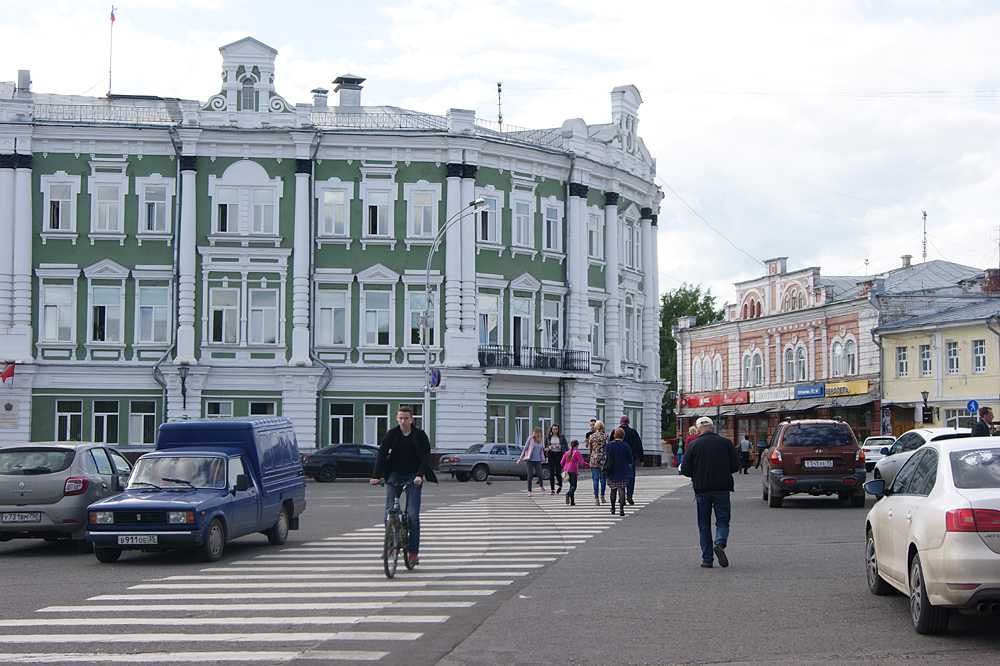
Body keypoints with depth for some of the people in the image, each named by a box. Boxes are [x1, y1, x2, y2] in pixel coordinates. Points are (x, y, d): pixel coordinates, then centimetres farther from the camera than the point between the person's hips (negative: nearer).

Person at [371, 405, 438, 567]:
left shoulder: (420, 435, -3)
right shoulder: (391, 434, -1)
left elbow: (425, 457, -8)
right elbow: (381, 454, -8)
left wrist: (419, 475, -24)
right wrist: (376, 476, -21)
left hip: (413, 476, -2)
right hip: (394, 475, 2)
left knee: (413, 515, -7)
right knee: (389, 512, -5)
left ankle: (414, 552, -2)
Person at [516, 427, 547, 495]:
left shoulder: (540, 440, 10)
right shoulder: (530, 439, -4)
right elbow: (524, 449, -1)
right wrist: (520, 459, -1)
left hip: (538, 461, 3)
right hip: (530, 460, -3)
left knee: (539, 475, -8)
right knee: (530, 476, -6)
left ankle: (541, 486, 22)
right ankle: (529, 491, 3)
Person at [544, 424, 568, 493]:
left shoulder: (561, 437, 6)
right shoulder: (548, 437, 9)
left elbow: (566, 446, 6)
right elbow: (545, 446, 13)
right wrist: (548, 448, -9)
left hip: (559, 455, -1)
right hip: (551, 455, 1)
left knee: (558, 473, -6)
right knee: (551, 473, -5)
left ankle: (560, 486, 23)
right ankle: (552, 489, -1)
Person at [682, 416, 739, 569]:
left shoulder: (693, 445, -1)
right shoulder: (725, 442, 2)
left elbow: (685, 470, -3)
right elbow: (735, 465, 3)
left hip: (701, 489, 0)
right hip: (722, 488, 0)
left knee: (704, 526, 9)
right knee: (723, 521, 7)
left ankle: (707, 559, 6)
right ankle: (720, 543, -22)